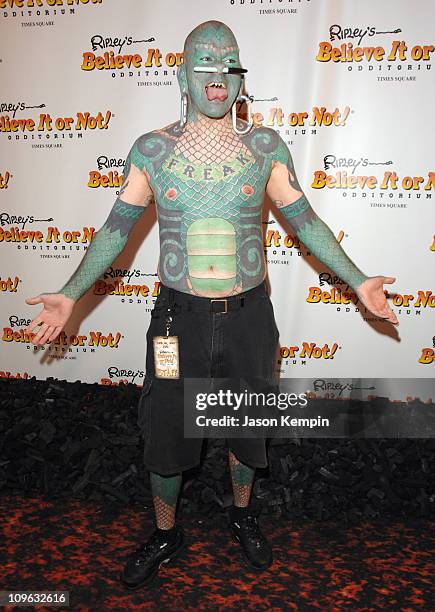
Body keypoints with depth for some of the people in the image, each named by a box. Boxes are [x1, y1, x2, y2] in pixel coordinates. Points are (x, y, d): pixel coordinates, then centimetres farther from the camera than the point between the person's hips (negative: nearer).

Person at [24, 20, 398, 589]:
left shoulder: (266, 146, -1)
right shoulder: (151, 149, -2)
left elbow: (305, 220, 4)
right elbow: (117, 227, 2)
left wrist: (358, 281, 0)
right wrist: (70, 295, -3)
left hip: (248, 314, 1)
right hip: (180, 315, 0)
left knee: (246, 425, 18)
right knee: (166, 431, 12)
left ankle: (242, 514, 48)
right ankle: (165, 534, 39)